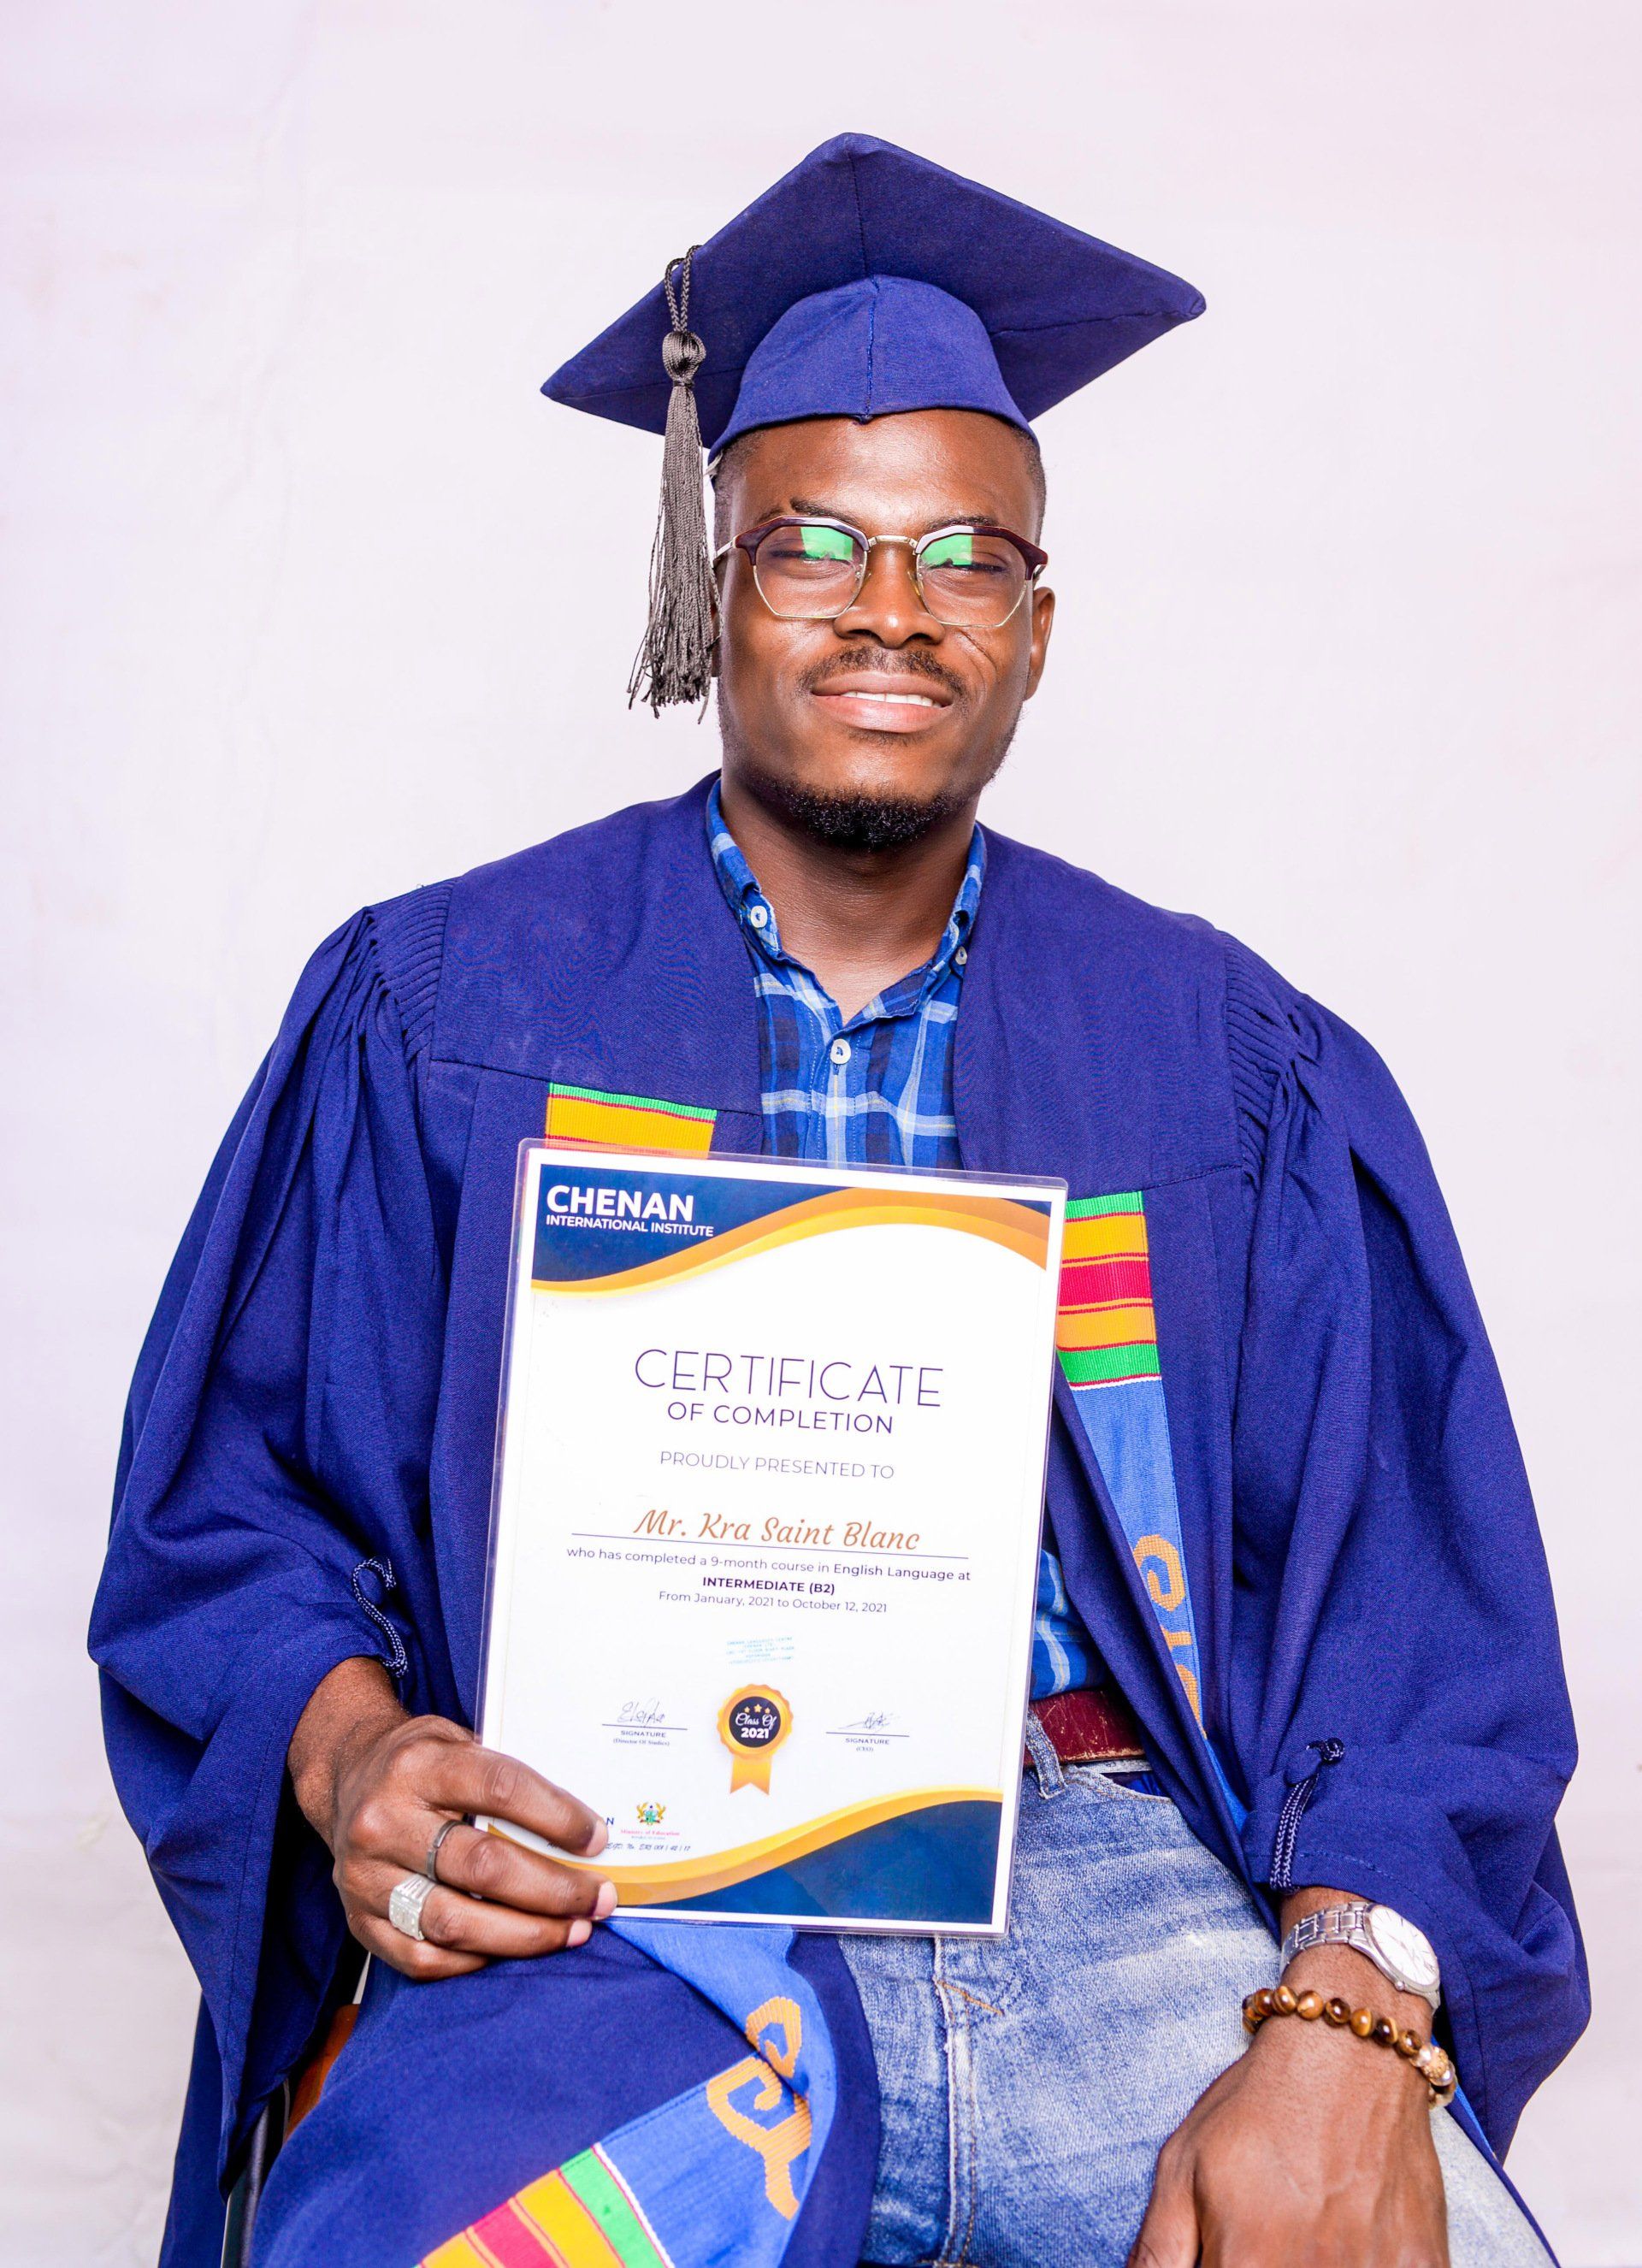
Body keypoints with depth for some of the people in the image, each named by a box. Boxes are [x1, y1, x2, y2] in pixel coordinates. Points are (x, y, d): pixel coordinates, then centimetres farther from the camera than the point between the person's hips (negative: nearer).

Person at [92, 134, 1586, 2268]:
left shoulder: (1237, 1071, 9)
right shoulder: (440, 1015, 7)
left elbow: (1408, 1609, 3)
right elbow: (234, 1514, 8)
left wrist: (1349, 2014, -15)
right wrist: (351, 1755, -14)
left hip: (1101, 1877, 2)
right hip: (602, 1897, -1)